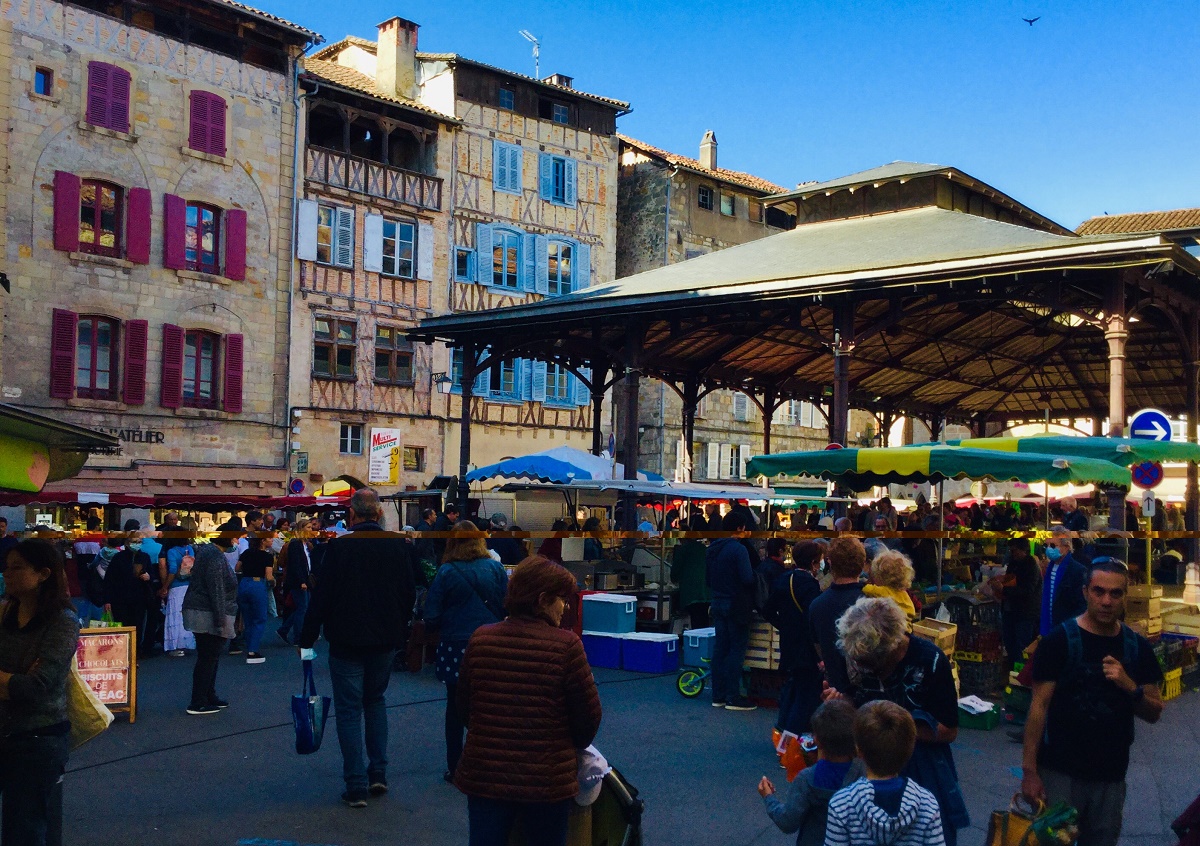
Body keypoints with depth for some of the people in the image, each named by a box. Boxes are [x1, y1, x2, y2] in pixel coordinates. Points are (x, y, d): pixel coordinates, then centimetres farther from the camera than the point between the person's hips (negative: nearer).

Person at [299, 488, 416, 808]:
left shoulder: (338, 547, -13)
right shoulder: (400, 545, -3)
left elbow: (321, 596, -10)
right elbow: (410, 593, 3)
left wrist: (307, 637, -1)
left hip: (347, 640, -3)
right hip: (386, 638, 4)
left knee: (349, 710, 5)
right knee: (375, 700, 22)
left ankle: (356, 786, 5)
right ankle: (378, 773, 18)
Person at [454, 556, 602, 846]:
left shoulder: (480, 639, -2)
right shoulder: (566, 645, -14)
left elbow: (463, 706, 8)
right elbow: (588, 716, -7)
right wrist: (573, 747, 15)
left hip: (483, 777, 3)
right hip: (547, 781, -3)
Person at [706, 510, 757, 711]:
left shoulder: (711, 549, 9)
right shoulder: (738, 549, -16)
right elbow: (748, 579, -21)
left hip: (718, 603, 8)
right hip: (736, 605, -8)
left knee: (720, 648, 11)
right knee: (736, 650, -2)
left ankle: (718, 695, 15)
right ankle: (733, 698, -1)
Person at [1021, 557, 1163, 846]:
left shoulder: (1138, 647, 4)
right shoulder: (1059, 641, -9)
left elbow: (1154, 714, 6)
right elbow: (1039, 706, -9)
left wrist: (1130, 686, -15)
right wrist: (1029, 770, -13)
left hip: (1111, 776, 4)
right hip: (1059, 772, -4)